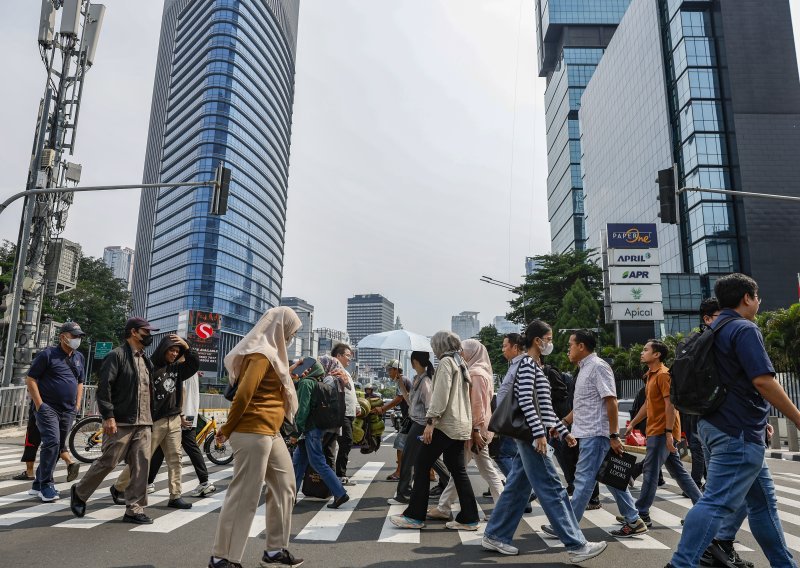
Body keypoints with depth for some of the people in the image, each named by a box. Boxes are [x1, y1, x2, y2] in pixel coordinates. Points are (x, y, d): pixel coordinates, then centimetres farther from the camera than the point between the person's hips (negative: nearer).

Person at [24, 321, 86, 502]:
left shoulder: (79, 357, 12)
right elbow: (30, 379, -6)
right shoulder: (48, 354, -6)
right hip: (48, 408, -6)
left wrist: (77, 406, 12)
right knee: (52, 443, -17)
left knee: (58, 447, 9)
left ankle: (38, 485, 23)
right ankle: (46, 486, -6)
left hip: (68, 412, 6)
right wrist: (39, 405, -12)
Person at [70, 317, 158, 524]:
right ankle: (79, 493, 26)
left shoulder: (146, 360, 19)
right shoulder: (117, 356, -5)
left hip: (143, 424, 7)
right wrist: (108, 416, -19)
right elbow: (104, 386, -13)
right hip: (121, 422, -7)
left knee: (141, 466, 2)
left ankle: (134, 510, 8)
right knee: (108, 462, 0)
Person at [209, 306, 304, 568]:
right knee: (245, 494, -2)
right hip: (253, 432, -10)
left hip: (269, 432, 10)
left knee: (284, 486, 14)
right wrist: (227, 429, -14)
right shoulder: (262, 354, -14)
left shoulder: (269, 353, 18)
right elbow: (244, 393, -21)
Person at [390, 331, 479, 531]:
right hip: (461, 425, 9)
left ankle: (415, 516, 2)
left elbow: (441, 395, -18)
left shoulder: (446, 362, -9)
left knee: (422, 466, -2)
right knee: (458, 470, 10)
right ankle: (468, 518, 11)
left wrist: (431, 421, -19)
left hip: (445, 424, -9)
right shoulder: (461, 364, 19)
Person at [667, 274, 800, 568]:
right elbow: (763, 381, -23)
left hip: (718, 425, 10)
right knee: (717, 502, -10)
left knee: (763, 499, 19)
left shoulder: (713, 331, 16)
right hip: (738, 431, -10)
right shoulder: (745, 329, -13)